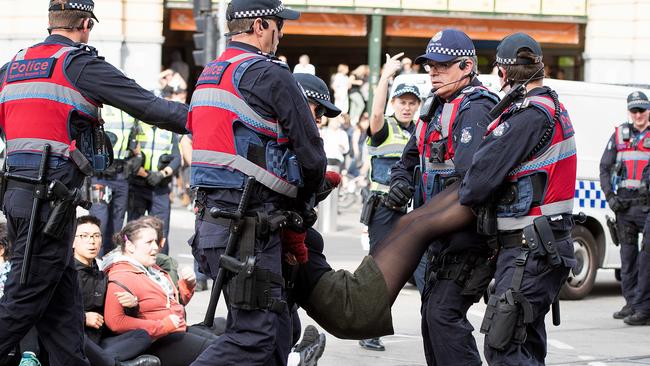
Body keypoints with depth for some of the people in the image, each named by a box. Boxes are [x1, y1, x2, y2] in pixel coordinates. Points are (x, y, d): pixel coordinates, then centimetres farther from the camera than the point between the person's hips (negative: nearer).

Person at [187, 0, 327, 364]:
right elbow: (311, 152, -6)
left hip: (211, 214, 9)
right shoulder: (270, 74, -9)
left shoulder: (208, 76, 19)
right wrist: (303, 197, 15)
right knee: (254, 335, -10)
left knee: (275, 324, 15)